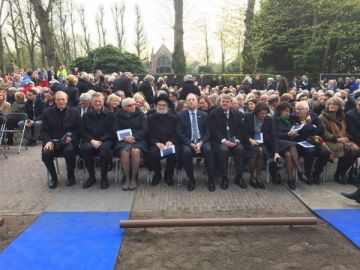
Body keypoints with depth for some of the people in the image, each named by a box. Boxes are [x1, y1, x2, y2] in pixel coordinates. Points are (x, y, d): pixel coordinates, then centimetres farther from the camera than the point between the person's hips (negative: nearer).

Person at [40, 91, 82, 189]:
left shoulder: (74, 112, 8)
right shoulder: (47, 112, 10)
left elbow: (79, 129, 7)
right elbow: (43, 130, 8)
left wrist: (71, 137, -12)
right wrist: (48, 141, -11)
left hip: (68, 141, -1)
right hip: (53, 141, 1)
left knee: (69, 151, -34)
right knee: (46, 153, -29)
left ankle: (71, 177, -8)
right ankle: (53, 177, -1)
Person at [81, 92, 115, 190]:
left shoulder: (110, 115, 6)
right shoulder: (86, 115, 14)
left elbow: (111, 131, 0)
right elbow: (84, 131, 9)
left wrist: (100, 141, -15)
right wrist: (92, 140, -11)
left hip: (105, 140, -2)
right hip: (90, 140, 2)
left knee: (104, 148, -37)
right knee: (85, 148, -32)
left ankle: (104, 177, -19)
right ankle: (91, 177, -13)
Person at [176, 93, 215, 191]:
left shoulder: (204, 115, 11)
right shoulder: (181, 115, 5)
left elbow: (207, 133, 6)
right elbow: (180, 134, -1)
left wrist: (201, 142, -14)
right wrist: (191, 144, -15)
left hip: (202, 141, 1)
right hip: (187, 142, -1)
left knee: (208, 150, -31)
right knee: (186, 152, -34)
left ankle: (211, 179, -17)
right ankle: (191, 179, -14)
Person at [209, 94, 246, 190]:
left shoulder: (238, 113, 11)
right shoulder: (213, 113, 1)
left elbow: (240, 129, 9)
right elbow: (214, 130, -7)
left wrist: (237, 140, -10)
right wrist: (223, 140, -20)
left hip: (234, 140, 3)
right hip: (220, 140, -3)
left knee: (240, 149, -27)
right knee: (223, 150, -33)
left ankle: (239, 177, -14)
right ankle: (224, 178, -19)